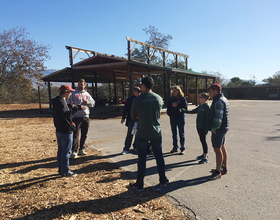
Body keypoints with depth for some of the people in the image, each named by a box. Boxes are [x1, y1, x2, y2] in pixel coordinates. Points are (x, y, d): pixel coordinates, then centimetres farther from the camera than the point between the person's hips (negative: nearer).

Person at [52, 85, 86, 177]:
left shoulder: (58, 101, 14)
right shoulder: (61, 101, -18)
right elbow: (66, 113, -31)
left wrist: (70, 107, 8)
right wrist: (77, 107, -32)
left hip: (59, 130, 10)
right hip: (66, 131, -10)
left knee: (60, 151, 16)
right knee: (66, 152, -1)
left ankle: (61, 170, 27)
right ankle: (65, 172, 8)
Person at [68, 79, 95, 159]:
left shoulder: (87, 94, 14)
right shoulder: (73, 93, 3)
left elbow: (93, 103, 15)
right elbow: (69, 104, 2)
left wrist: (88, 102, -5)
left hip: (86, 117, 4)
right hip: (77, 117, -4)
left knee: (84, 135, 11)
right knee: (75, 135, -6)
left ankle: (82, 149, 23)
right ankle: (74, 151, -2)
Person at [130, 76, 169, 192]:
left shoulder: (137, 100, -11)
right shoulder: (159, 99, -2)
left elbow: (133, 116, 0)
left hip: (142, 133, -2)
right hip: (156, 133, 3)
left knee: (141, 159, 7)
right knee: (159, 157, 14)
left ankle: (139, 184, 19)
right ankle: (163, 181, 25)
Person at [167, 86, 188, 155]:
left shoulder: (183, 99, -4)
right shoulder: (171, 99, 7)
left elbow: (185, 108, -10)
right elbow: (168, 107, 11)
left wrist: (177, 106, -17)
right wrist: (169, 113, -4)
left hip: (180, 118, -4)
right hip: (172, 118, 4)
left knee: (181, 134, 4)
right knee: (174, 133, 11)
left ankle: (182, 148, 12)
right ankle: (175, 147, 22)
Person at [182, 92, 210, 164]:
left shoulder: (207, 106, -13)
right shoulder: (200, 106, 12)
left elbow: (208, 118, -17)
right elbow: (193, 111, 21)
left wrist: (206, 128, -20)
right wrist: (183, 111, 15)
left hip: (203, 127, -8)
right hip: (199, 126, 8)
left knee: (203, 141, -2)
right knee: (202, 140, 15)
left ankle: (205, 158, 6)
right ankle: (205, 154, 30)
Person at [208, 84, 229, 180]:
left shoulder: (219, 101, -18)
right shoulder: (223, 99, 17)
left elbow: (218, 117, -24)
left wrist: (214, 129, -19)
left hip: (218, 129, -11)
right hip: (222, 128, 11)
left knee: (217, 149, -7)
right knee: (222, 147, 17)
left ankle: (218, 172, -1)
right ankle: (223, 168, 29)